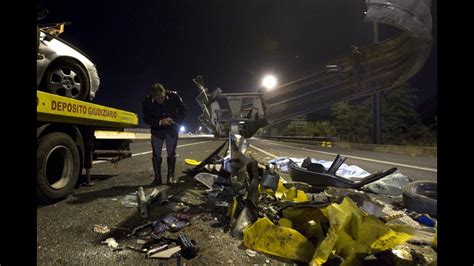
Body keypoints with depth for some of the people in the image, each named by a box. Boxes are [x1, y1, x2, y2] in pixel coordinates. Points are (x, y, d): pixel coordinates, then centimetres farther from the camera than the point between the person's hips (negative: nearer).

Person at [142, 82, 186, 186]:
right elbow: (146, 118, -11)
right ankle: (157, 178, 9)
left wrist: (177, 122, -14)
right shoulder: (147, 101, -19)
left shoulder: (173, 96, -21)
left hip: (172, 128, 0)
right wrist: (160, 122, -27)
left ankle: (170, 177, 9)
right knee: (156, 154, -1)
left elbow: (183, 109, -5)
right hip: (157, 129, 1)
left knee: (171, 153, 0)